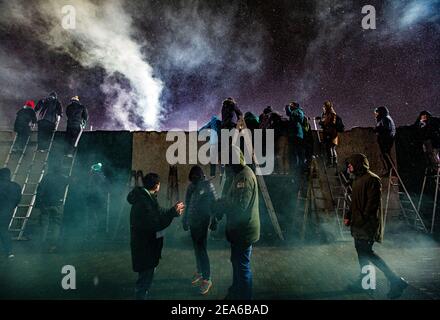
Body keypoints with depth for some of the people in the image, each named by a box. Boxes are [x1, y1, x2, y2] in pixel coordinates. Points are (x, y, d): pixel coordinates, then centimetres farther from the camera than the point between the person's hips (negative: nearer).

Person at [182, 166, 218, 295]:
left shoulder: (207, 185, -9)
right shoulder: (191, 187, 6)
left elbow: (214, 203, -8)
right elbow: (188, 205, 12)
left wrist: (214, 221, -8)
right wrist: (185, 220, 13)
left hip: (203, 221, -6)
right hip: (193, 221, 6)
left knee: (201, 248, -7)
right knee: (197, 247, 14)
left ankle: (207, 279, -2)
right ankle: (199, 272, 29)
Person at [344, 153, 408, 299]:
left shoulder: (372, 179, -15)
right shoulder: (357, 180, 16)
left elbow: (373, 202, -20)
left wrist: (363, 219, -21)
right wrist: (348, 216, 13)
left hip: (368, 223, -10)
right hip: (358, 223, 10)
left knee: (366, 252, -12)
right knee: (361, 251, 14)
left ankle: (396, 281, -7)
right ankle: (364, 281, 26)